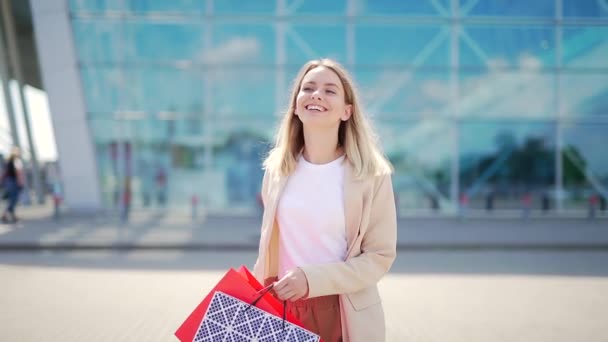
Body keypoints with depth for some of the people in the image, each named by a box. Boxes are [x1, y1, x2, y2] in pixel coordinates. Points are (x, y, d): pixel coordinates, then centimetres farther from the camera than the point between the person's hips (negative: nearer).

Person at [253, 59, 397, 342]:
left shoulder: (373, 175, -10)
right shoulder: (276, 168, 1)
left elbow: (380, 256, -9)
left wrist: (313, 279, -18)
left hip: (344, 316, -3)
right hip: (281, 308, 3)